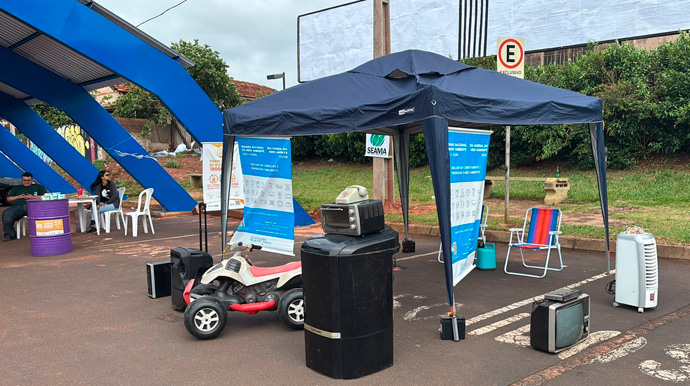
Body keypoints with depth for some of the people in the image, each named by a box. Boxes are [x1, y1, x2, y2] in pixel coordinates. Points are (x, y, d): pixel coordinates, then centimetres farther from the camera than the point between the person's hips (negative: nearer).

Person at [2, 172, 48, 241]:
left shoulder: (38, 187, 27)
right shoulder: (16, 188, 35)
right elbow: (8, 199, 24)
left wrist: (33, 197, -2)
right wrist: (18, 197, 6)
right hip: (18, 206, 3)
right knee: (6, 214, -30)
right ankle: (10, 234, -19)